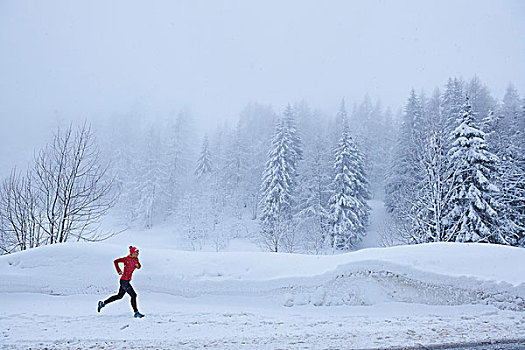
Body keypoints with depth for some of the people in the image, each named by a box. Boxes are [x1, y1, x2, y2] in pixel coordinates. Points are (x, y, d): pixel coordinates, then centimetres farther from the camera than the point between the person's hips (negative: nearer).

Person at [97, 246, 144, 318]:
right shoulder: (127, 259, -15)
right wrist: (119, 271, -12)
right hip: (124, 281, -9)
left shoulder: (136, 259, 6)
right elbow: (115, 261, -9)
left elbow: (139, 266, 17)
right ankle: (136, 312, 2)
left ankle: (103, 303, 30)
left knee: (119, 296, 19)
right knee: (133, 295, -7)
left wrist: (138, 265, -7)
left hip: (127, 281, 9)